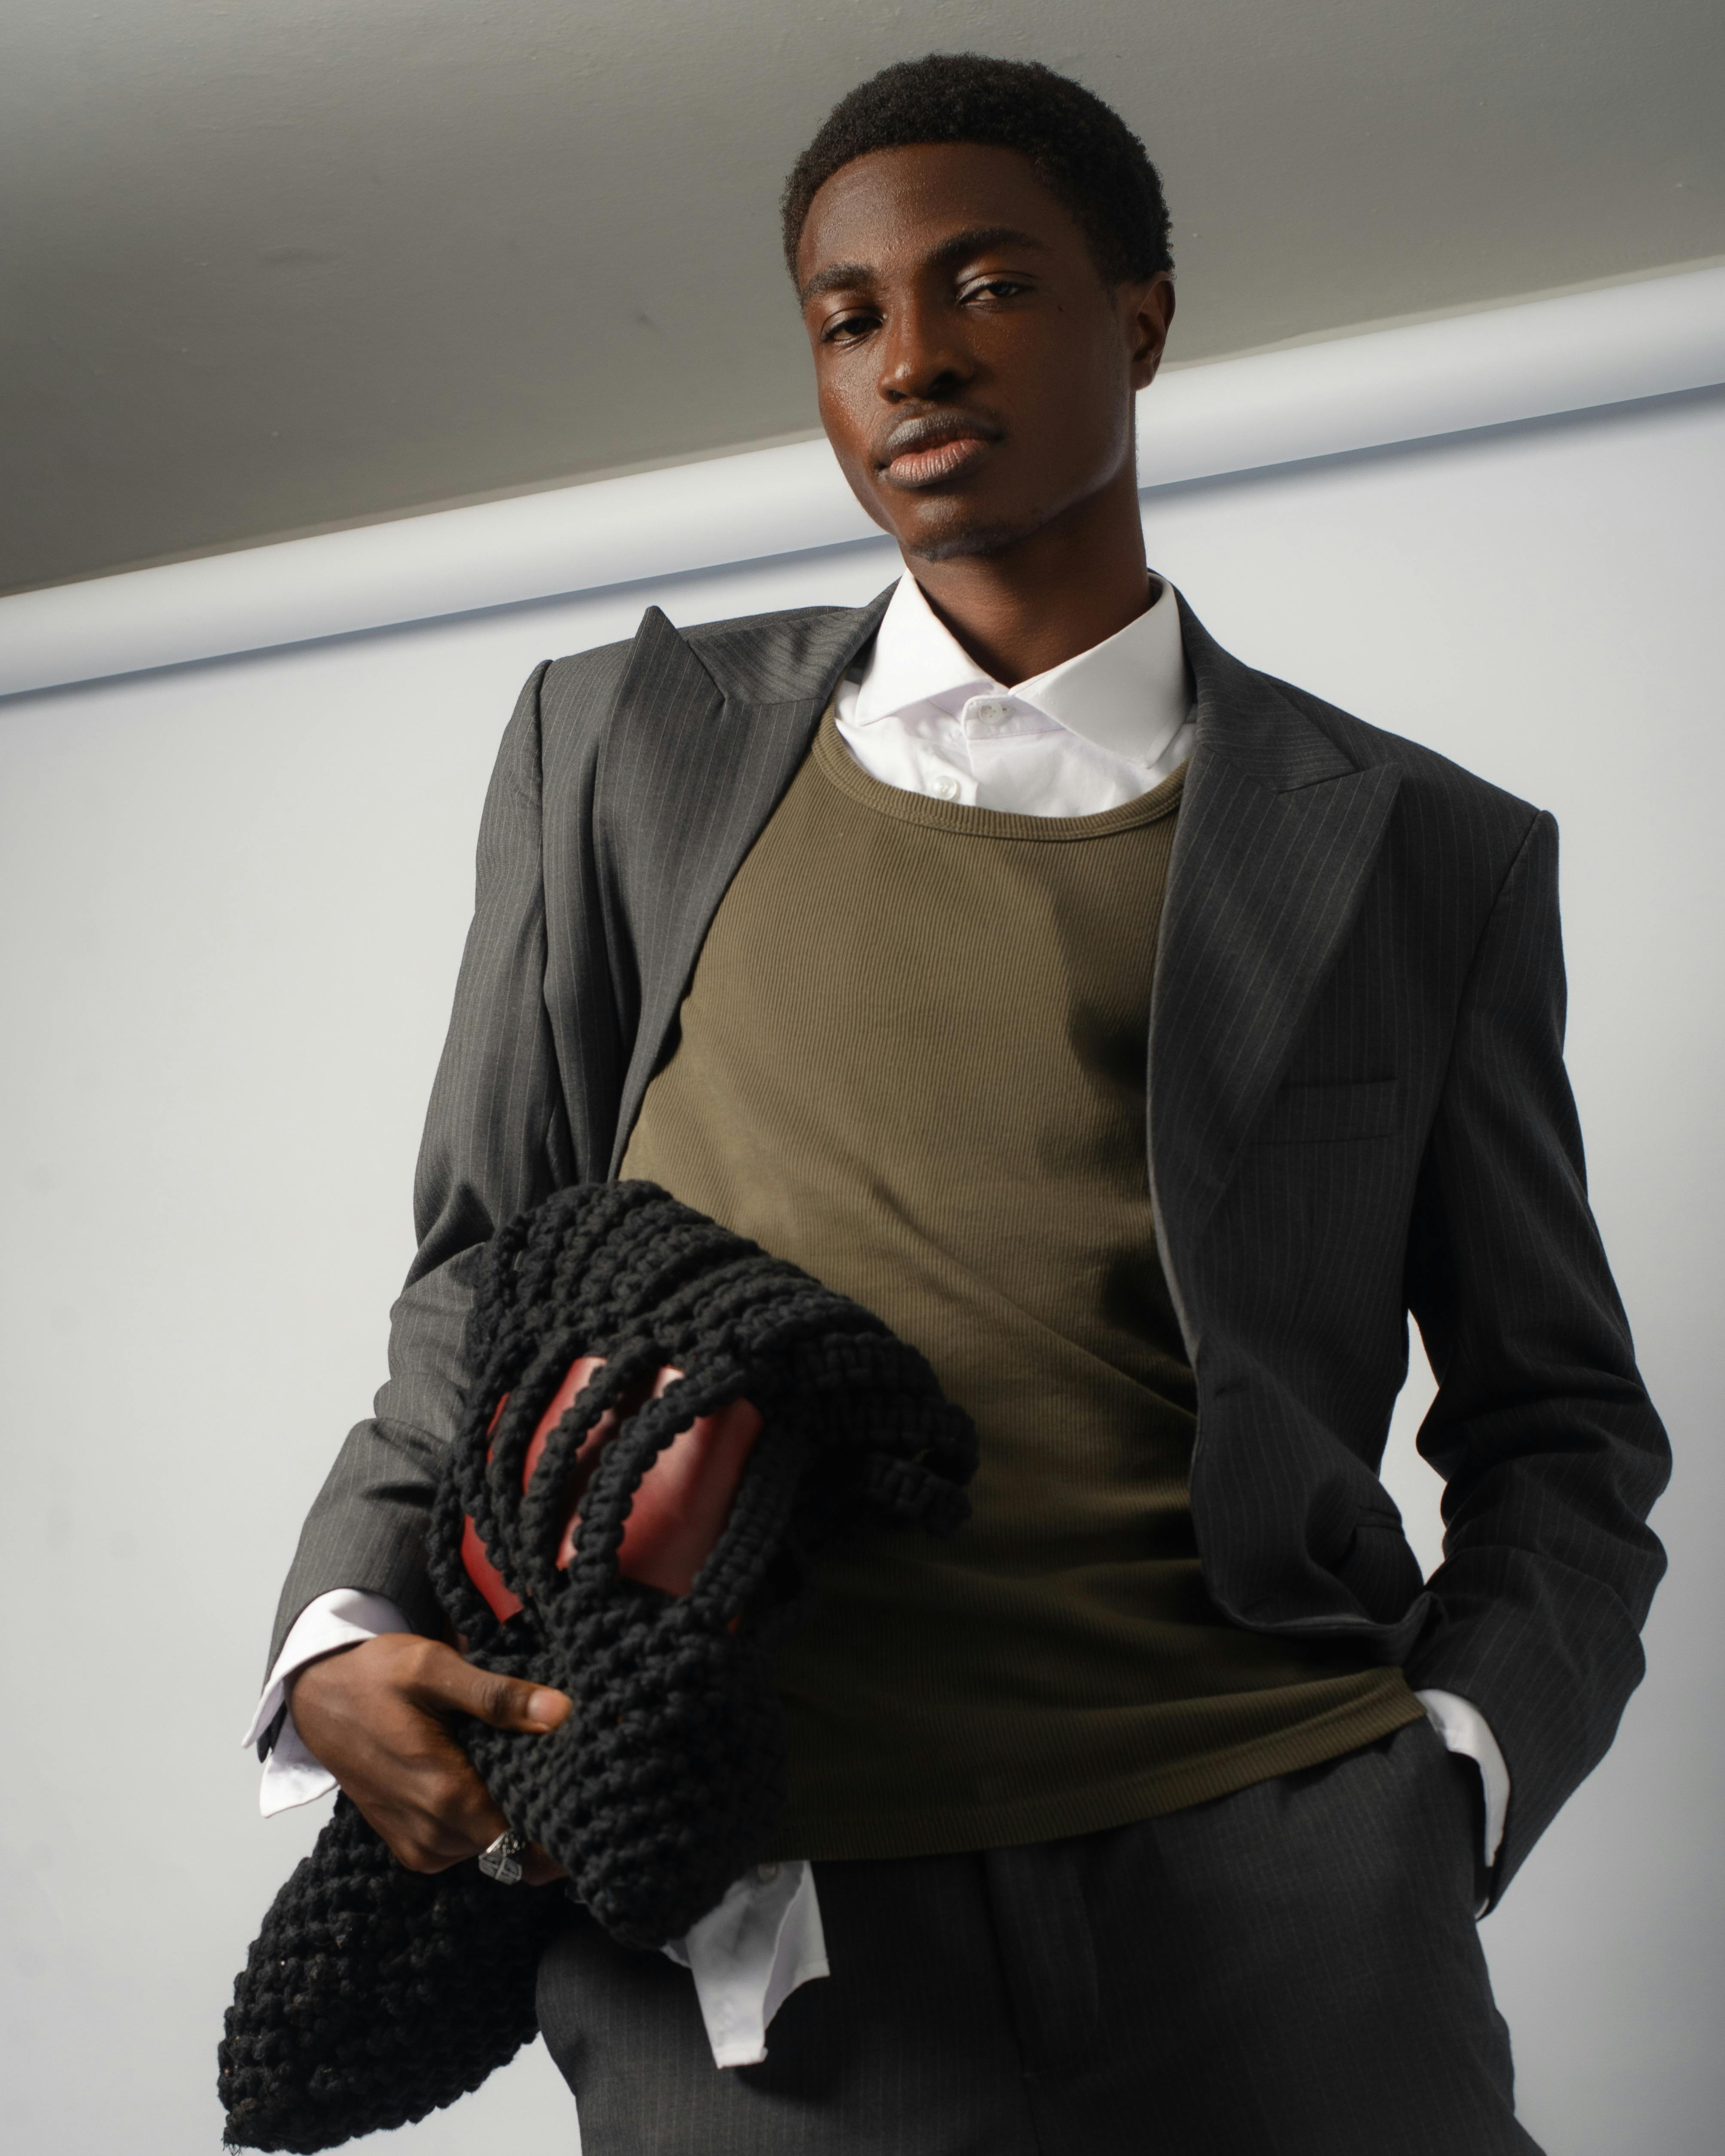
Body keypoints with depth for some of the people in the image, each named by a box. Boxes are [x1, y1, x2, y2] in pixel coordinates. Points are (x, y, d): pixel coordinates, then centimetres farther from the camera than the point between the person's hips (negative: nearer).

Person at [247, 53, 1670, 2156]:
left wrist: (1455, 1767, -4)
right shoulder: (622, 742, 11)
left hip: (1267, 1908, 0)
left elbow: (1560, 1423, 11)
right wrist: (347, 1628, -2)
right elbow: (485, 1259, 13)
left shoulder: (1419, 851, 7)